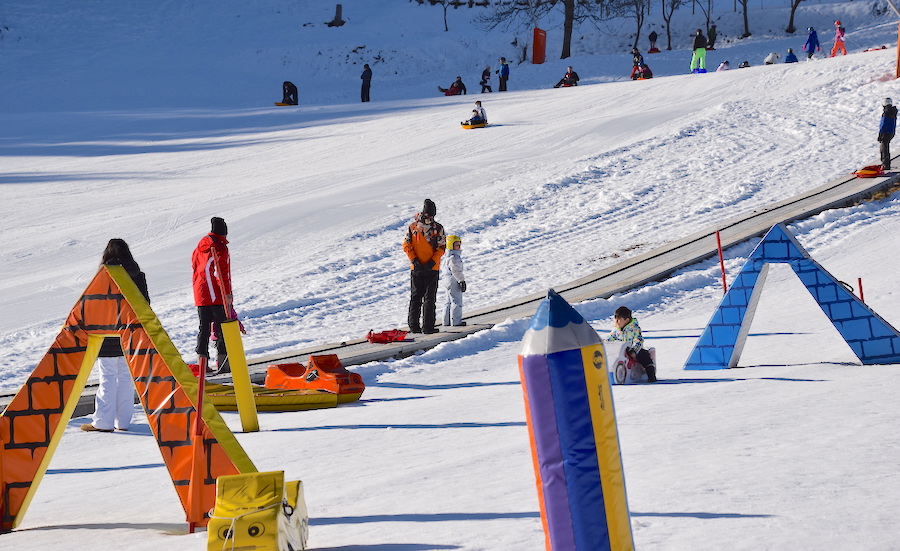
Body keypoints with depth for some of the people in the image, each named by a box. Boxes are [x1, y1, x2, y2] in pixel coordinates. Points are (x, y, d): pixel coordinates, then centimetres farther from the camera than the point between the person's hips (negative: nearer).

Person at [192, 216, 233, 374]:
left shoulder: (200, 246, 12)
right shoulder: (220, 248, -11)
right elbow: (221, 272, -18)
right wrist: (227, 293, -17)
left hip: (200, 295, 7)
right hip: (217, 296, -7)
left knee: (204, 328, 11)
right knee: (222, 328, -2)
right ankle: (223, 362, -7)